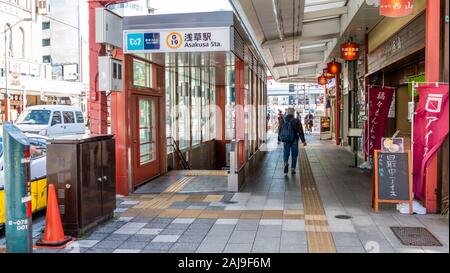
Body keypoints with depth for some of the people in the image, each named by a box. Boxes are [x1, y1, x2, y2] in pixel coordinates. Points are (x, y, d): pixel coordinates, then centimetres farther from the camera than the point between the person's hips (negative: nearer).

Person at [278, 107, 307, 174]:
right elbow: (300, 132, -9)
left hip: (285, 141, 2)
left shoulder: (283, 121, -1)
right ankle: (292, 169, 8)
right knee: (294, 155, 10)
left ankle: (286, 162, -16)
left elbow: (279, 131, 7)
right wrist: (303, 141, -3)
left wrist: (281, 138, 23)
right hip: (294, 141, -2)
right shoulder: (296, 121, -9)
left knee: (286, 153, 12)